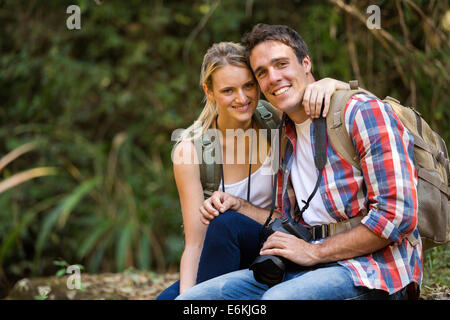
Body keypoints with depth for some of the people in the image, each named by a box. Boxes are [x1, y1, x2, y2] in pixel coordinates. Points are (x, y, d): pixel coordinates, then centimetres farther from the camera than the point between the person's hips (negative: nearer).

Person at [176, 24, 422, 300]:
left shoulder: (363, 112, -7)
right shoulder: (287, 137, 19)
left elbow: (398, 215, -16)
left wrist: (314, 252, -13)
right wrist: (238, 206, 12)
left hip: (373, 267, -7)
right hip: (311, 268, 7)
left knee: (278, 298, -38)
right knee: (190, 299, -8)